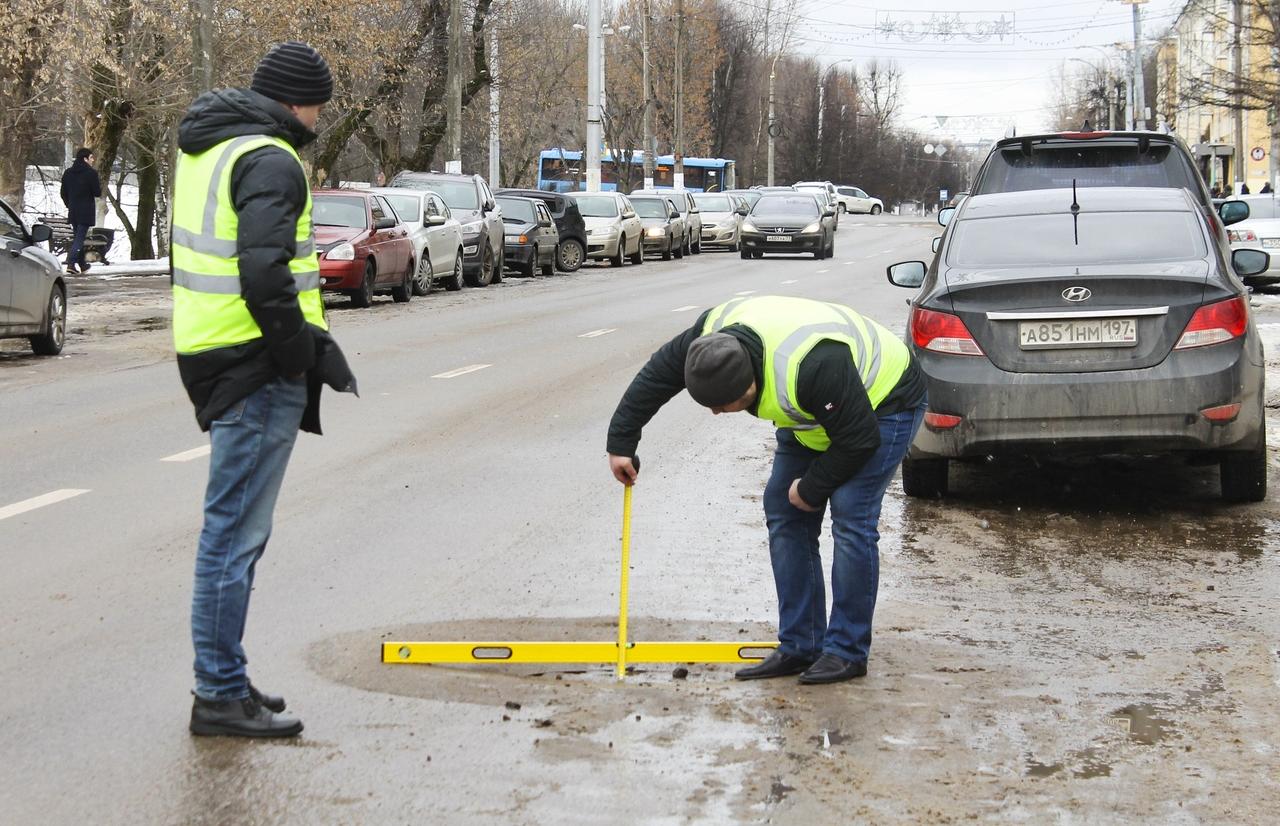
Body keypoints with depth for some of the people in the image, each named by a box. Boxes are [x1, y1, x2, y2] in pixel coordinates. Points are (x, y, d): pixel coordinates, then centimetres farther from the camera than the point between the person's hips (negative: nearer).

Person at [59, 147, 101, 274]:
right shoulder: (91, 173, -12)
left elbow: (63, 193, 11)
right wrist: (99, 185, 9)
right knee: (80, 238, -6)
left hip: (73, 211, 6)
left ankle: (82, 264, 26)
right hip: (86, 211, -6)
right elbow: (97, 192, -11)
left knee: (77, 237, 17)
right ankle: (71, 264, -18)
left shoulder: (68, 173, 7)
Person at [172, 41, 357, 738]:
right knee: (236, 531, -4)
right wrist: (307, 354, -16)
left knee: (231, 528, 17)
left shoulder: (205, 149, 17)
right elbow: (264, 273, -25)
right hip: (255, 367, -10)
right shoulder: (269, 160, -15)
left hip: (211, 353, 10)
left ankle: (222, 681, 25)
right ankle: (221, 694, 2)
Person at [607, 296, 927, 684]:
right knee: (783, 513, 1)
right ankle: (798, 647, 6)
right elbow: (656, 376, -5)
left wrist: (811, 489, -17)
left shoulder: (810, 366, -43)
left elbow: (859, 440, -31)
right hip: (816, 412, 8)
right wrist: (620, 443, -1)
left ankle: (847, 652, -7)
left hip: (883, 403, -8)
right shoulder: (712, 334, -21)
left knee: (850, 517, -18)